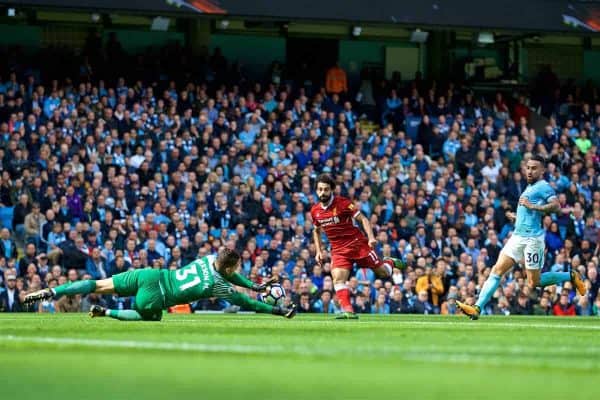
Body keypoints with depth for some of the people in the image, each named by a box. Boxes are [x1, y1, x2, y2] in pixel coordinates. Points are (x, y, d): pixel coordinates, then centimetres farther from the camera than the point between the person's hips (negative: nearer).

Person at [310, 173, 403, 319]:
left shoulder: (342, 203, -13)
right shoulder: (315, 211, 2)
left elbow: (363, 219, -10)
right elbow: (316, 231, 21)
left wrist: (371, 237, -22)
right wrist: (319, 251, 11)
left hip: (357, 243, -3)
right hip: (338, 250, 3)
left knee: (383, 273, 2)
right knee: (338, 278, -20)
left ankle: (390, 262, 37)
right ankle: (348, 311, -20)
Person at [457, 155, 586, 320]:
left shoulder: (544, 186, -7)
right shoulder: (530, 188, 21)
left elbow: (556, 206, -23)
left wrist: (532, 206, -24)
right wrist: (517, 217, 26)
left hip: (532, 238, -8)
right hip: (518, 237, 8)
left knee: (534, 283, -2)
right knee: (497, 271, -4)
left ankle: (571, 276, 18)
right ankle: (477, 308, -11)